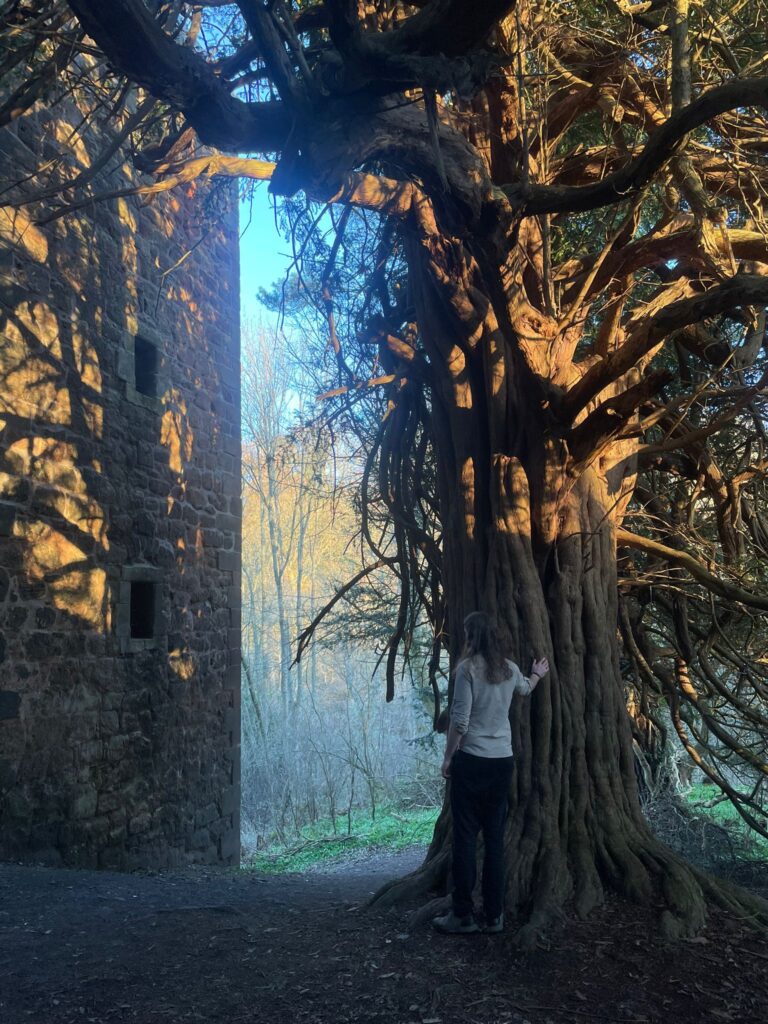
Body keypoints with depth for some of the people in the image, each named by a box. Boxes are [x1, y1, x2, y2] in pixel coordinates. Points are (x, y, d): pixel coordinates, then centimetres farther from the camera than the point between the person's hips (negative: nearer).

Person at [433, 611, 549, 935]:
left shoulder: (467, 668, -11)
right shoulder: (509, 669, 7)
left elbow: (459, 721, -14)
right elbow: (525, 688, 31)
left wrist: (447, 757, -3)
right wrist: (538, 675, 53)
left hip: (472, 760, -5)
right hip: (502, 761, 5)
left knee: (465, 837, 1)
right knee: (495, 838, 10)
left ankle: (462, 915, 4)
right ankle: (494, 915, 15)